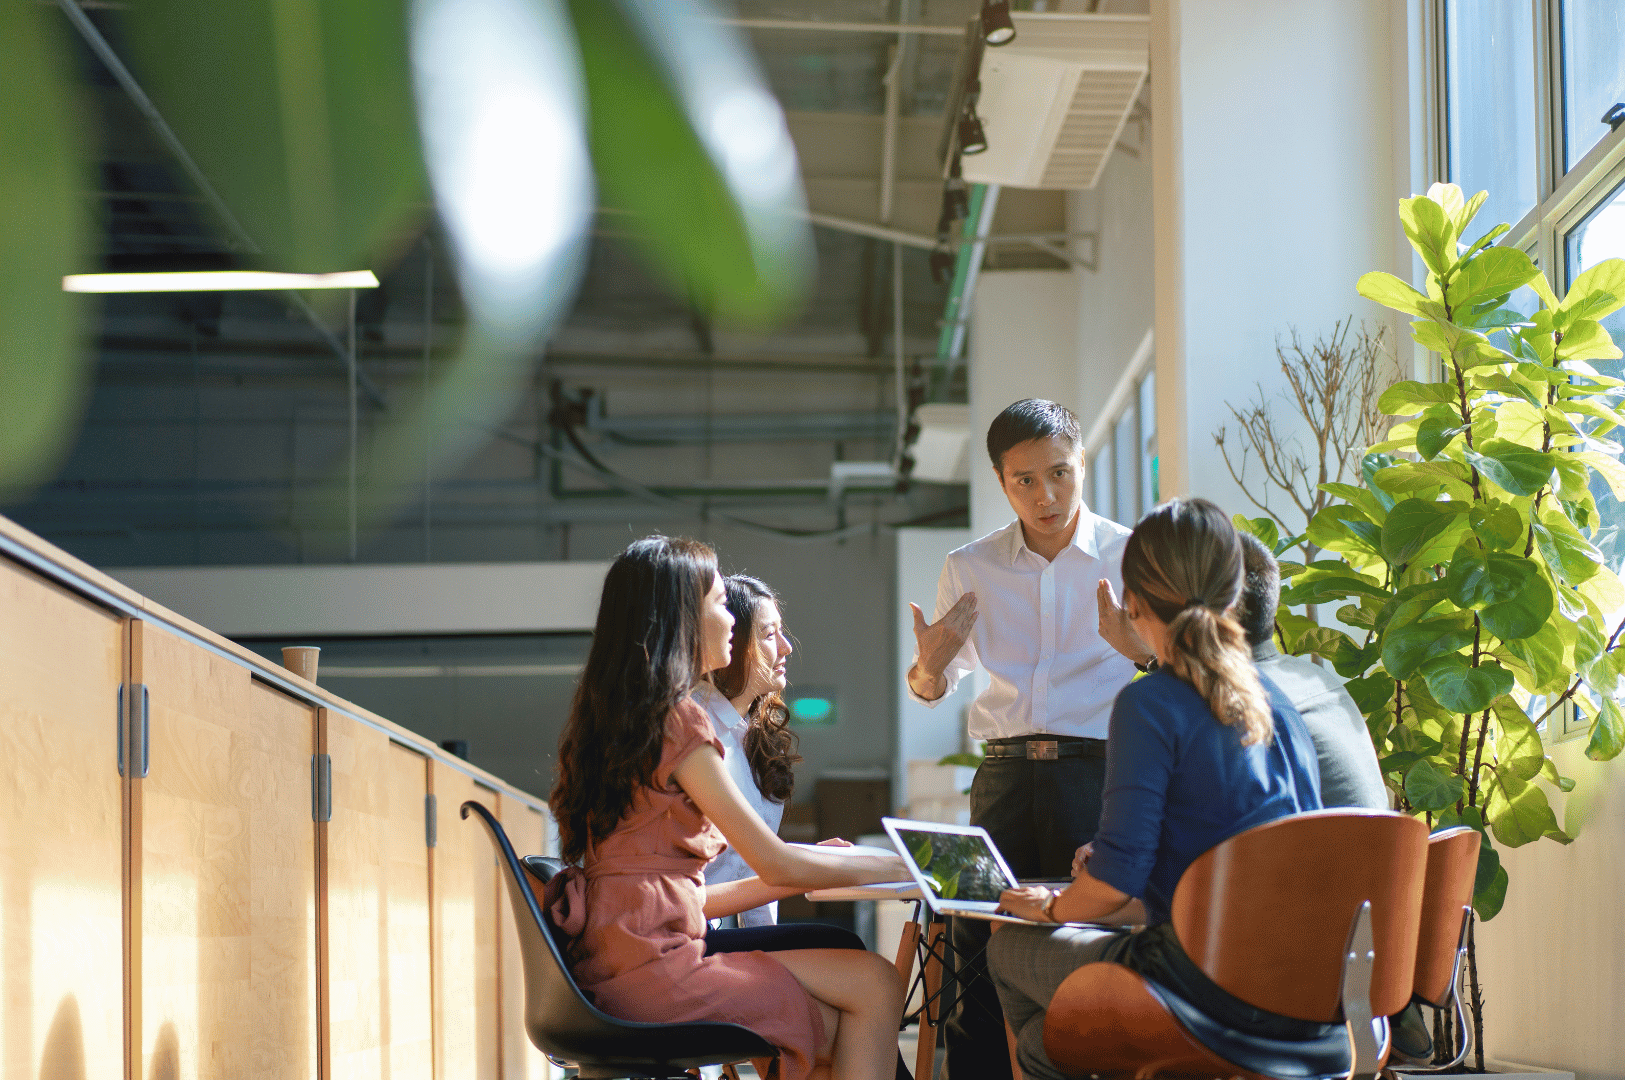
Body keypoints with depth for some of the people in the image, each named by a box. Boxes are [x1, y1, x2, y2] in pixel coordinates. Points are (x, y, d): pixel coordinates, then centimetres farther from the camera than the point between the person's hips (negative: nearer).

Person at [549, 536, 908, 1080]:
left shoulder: (614, 715, 18)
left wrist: (809, 877, 23)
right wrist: (898, 869, 6)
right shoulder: (675, 720, -10)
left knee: (834, 1030, 9)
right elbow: (775, 863, -7)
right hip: (652, 968, -9)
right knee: (875, 984, -5)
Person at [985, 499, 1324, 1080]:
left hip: (1213, 988, -7)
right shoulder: (1281, 707, 10)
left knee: (1009, 948, 19)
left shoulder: (1149, 705, -12)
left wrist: (1051, 906, 6)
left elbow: (1115, 882, -17)